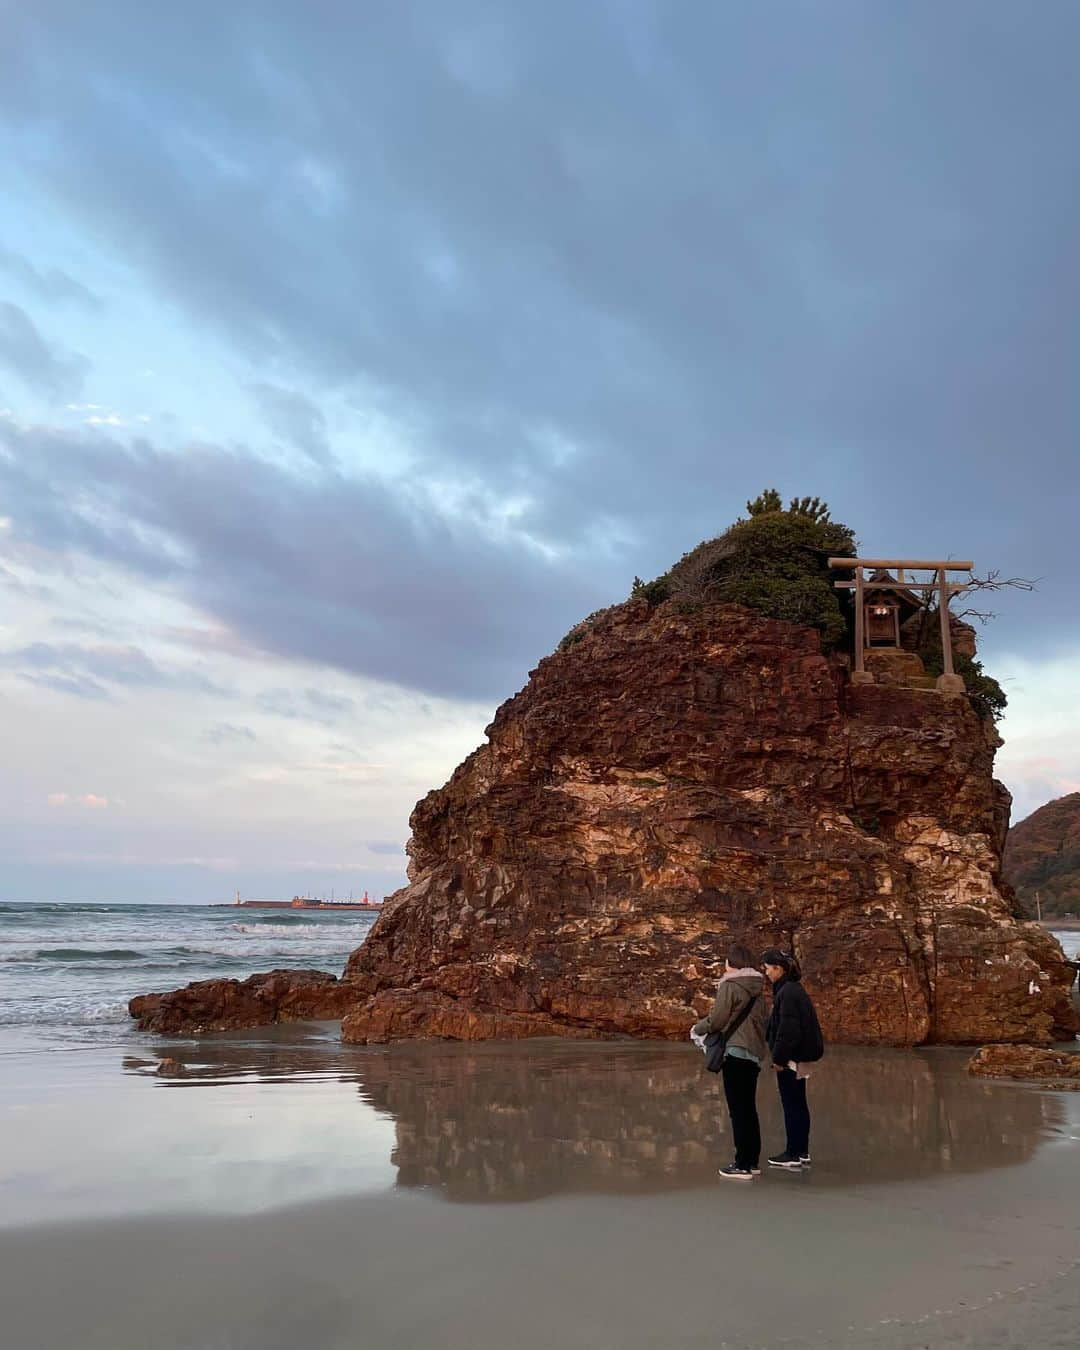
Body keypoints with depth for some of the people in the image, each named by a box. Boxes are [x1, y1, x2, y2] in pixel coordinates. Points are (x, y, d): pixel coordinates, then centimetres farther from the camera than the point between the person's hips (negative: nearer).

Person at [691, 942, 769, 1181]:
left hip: (735, 1052, -7)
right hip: (754, 1054, 7)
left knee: (738, 1110, -3)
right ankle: (753, 1162, 19)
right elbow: (762, 1020, 15)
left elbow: (716, 1020, -12)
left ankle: (742, 1165, -2)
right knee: (749, 1109, 14)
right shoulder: (757, 988, 11)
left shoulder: (729, 986, -11)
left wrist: (697, 1028, 6)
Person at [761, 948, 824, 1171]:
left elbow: (787, 1029, -22)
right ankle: (802, 1152, 22)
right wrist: (778, 1053, 16)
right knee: (798, 1105, 15)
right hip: (801, 1056, 10)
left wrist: (779, 1058, -16)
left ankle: (793, 1155, 4)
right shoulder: (794, 989, 11)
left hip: (791, 1059, -10)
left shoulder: (787, 993, -19)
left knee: (791, 1106, -2)